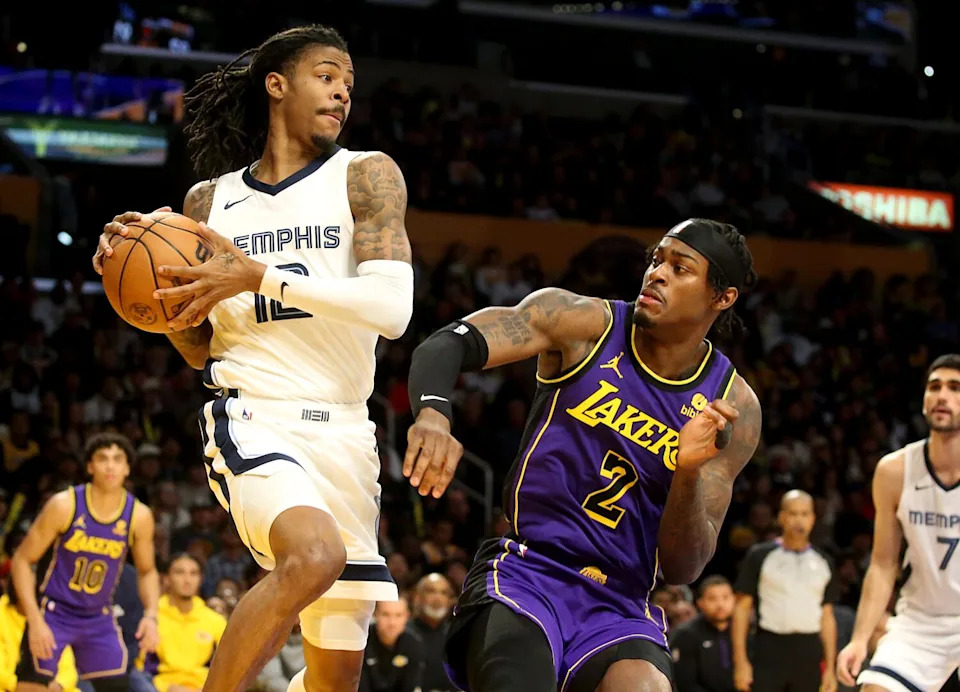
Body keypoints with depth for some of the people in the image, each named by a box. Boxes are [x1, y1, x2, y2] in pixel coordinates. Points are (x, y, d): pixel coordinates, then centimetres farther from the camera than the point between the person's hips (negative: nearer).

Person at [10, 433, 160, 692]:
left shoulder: (139, 516, -9)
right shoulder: (64, 505, -17)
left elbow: (147, 571, 7)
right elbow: (22, 560, -11)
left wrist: (151, 615, -11)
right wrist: (35, 620, -20)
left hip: (99, 618, 3)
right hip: (54, 612, -3)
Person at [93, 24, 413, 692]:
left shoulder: (366, 176, 4)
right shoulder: (211, 200, 10)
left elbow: (392, 306, -13)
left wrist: (262, 277, -17)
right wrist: (143, 271, 0)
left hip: (344, 433, 2)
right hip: (253, 417, -2)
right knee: (314, 555, -34)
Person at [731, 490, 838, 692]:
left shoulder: (822, 563, 12)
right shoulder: (759, 556, 1)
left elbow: (827, 617, 14)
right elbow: (742, 608, 0)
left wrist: (830, 668, 8)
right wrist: (740, 661, -8)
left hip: (809, 652, 3)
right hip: (770, 649, -3)